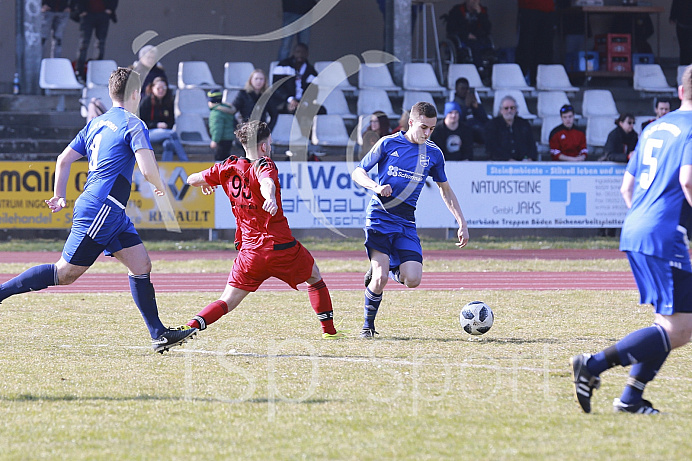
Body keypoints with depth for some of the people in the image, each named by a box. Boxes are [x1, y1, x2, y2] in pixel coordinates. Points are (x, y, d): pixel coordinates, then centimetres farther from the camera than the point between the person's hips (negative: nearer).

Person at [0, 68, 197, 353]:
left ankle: (159, 335, 3)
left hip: (112, 213, 10)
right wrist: (161, 189, 2)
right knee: (65, 273, -5)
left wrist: (59, 197, 28)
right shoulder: (134, 126, -9)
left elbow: (64, 159, 18)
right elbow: (148, 169, -19)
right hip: (101, 209, -10)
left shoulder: (96, 124, 16)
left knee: (141, 265, 5)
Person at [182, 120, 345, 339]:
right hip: (281, 247, -3)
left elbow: (191, 179, 15)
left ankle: (191, 326, -24)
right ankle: (328, 329, 28)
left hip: (250, 251, 3)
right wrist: (270, 198, -55)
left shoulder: (229, 167, 5)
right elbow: (266, 182, -34)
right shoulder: (263, 165, -9)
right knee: (315, 277, 24)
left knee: (227, 301, 1)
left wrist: (205, 183, 38)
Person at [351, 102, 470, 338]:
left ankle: (389, 269, 19)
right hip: (379, 218, -3)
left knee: (412, 280, -14)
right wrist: (376, 187, -17)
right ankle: (368, 324, 7)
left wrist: (462, 223, 15)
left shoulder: (434, 154, 8)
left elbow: (445, 190, 21)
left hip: (406, 223, 3)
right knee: (380, 279, -17)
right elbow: (358, 172, 4)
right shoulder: (389, 144, -1)